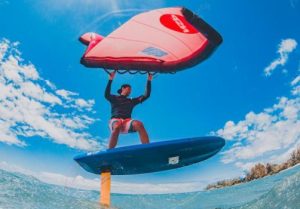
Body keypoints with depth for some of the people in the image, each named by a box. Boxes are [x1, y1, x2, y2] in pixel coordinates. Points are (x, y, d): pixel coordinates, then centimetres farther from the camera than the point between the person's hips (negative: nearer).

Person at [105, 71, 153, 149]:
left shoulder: (131, 101, 31)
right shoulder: (114, 98, 22)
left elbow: (146, 95, 26)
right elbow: (106, 95, -2)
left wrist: (149, 81, 22)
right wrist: (110, 80, -7)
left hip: (127, 121, 2)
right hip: (115, 120, -2)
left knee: (139, 124, -33)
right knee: (117, 127, -41)